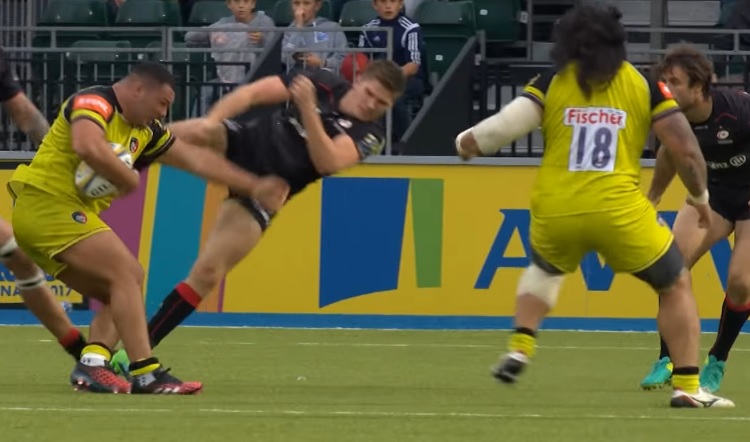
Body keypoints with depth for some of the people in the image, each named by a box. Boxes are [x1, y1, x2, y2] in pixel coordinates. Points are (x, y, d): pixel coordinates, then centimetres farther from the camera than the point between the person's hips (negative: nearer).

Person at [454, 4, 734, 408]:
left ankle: (519, 350, 20)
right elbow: (686, 149, 3)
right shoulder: (644, 86, 6)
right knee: (675, 286, 17)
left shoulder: (551, 84, 5)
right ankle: (687, 387, 6)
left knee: (545, 268, 37)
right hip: (619, 212, -2)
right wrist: (699, 196, 19)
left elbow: (505, 125, -7)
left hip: (555, 212, 2)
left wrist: (468, 143, 13)